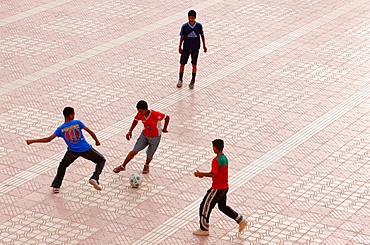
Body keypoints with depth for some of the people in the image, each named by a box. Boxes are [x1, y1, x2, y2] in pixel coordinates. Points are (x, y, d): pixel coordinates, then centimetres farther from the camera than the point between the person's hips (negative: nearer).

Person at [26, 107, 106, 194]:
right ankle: (94, 178, -5)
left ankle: (56, 186, 21)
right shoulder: (77, 123, -3)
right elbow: (90, 132, -3)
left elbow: (48, 139, -4)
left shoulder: (61, 129, 1)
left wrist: (32, 141, 4)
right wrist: (96, 141, 16)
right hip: (86, 149, -2)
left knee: (62, 166, 28)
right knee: (101, 160, 17)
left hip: (73, 151, 2)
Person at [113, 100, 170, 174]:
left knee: (149, 156, 5)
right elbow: (135, 121, 4)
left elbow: (167, 117, -19)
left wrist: (164, 129, -7)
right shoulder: (140, 114, -18)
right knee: (134, 151, -6)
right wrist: (130, 131, -3)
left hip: (155, 137, -3)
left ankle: (146, 165, 40)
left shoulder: (155, 114, -32)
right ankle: (123, 166, 7)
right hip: (144, 135, 3)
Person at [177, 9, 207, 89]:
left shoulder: (199, 26, -11)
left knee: (194, 65, 4)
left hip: (195, 48, 0)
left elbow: (202, 35, 2)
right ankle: (180, 80, 24)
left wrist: (204, 46, 8)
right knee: (182, 64, 5)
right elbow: (182, 37, -1)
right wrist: (180, 47, 5)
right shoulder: (184, 26, -13)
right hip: (186, 48, 0)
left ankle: (192, 81, 18)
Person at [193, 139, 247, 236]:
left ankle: (204, 229, 12)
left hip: (217, 188, -9)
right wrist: (203, 174, 7)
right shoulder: (224, 158, 8)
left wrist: (201, 174, -18)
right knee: (222, 206, 25)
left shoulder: (216, 160, -22)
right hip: (225, 187, 9)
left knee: (205, 206, 4)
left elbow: (213, 175, -29)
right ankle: (241, 220, 22)